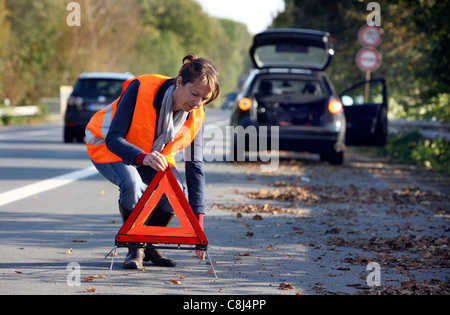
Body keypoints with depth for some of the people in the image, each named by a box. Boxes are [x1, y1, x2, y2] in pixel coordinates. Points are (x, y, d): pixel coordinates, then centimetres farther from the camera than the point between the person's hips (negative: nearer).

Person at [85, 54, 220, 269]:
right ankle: (135, 249, -11)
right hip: (107, 147, -4)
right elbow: (113, 139, -34)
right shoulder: (141, 90, -35)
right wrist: (142, 157, -55)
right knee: (132, 184, -35)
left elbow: (195, 165, -15)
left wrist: (198, 220, -22)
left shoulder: (196, 114, -20)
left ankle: (150, 246, 1)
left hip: (153, 154, 4)